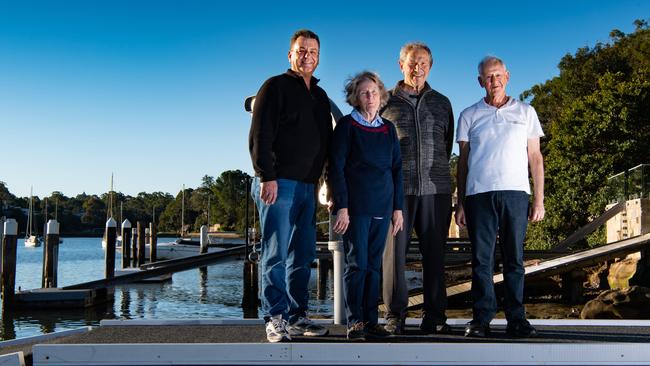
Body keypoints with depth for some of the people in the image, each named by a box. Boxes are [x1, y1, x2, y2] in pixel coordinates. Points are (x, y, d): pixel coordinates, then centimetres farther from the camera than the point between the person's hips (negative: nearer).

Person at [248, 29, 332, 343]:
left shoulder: (320, 96, 20)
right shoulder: (276, 87, -1)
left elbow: (325, 141, 23)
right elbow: (259, 136, -10)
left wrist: (321, 180, 14)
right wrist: (266, 177, -18)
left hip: (307, 187, 7)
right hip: (278, 184, -7)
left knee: (303, 256, 9)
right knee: (276, 255, -6)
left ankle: (297, 317, 17)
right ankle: (275, 320, -2)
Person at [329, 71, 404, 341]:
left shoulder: (388, 128, 13)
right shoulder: (347, 125, 0)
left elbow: (397, 168, 14)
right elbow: (336, 167, -5)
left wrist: (398, 207, 8)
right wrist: (341, 206, -12)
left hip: (382, 207, 4)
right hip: (356, 206, -4)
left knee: (374, 265, 7)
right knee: (357, 263, -5)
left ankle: (371, 321, 13)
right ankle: (355, 322, 2)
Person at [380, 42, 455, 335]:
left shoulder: (441, 103, 16)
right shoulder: (386, 102, 10)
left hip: (435, 189, 2)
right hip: (397, 188, -2)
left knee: (435, 252, 2)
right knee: (395, 250, -3)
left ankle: (434, 316, 9)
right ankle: (395, 316, 4)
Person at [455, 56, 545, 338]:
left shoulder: (525, 112, 13)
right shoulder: (469, 116, 13)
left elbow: (535, 158, 12)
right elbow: (463, 161, 13)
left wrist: (539, 198, 4)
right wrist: (460, 203, 7)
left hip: (515, 192, 0)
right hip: (479, 193, 0)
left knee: (514, 259, 2)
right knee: (481, 259, -1)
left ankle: (516, 319, 7)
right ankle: (482, 318, 5)